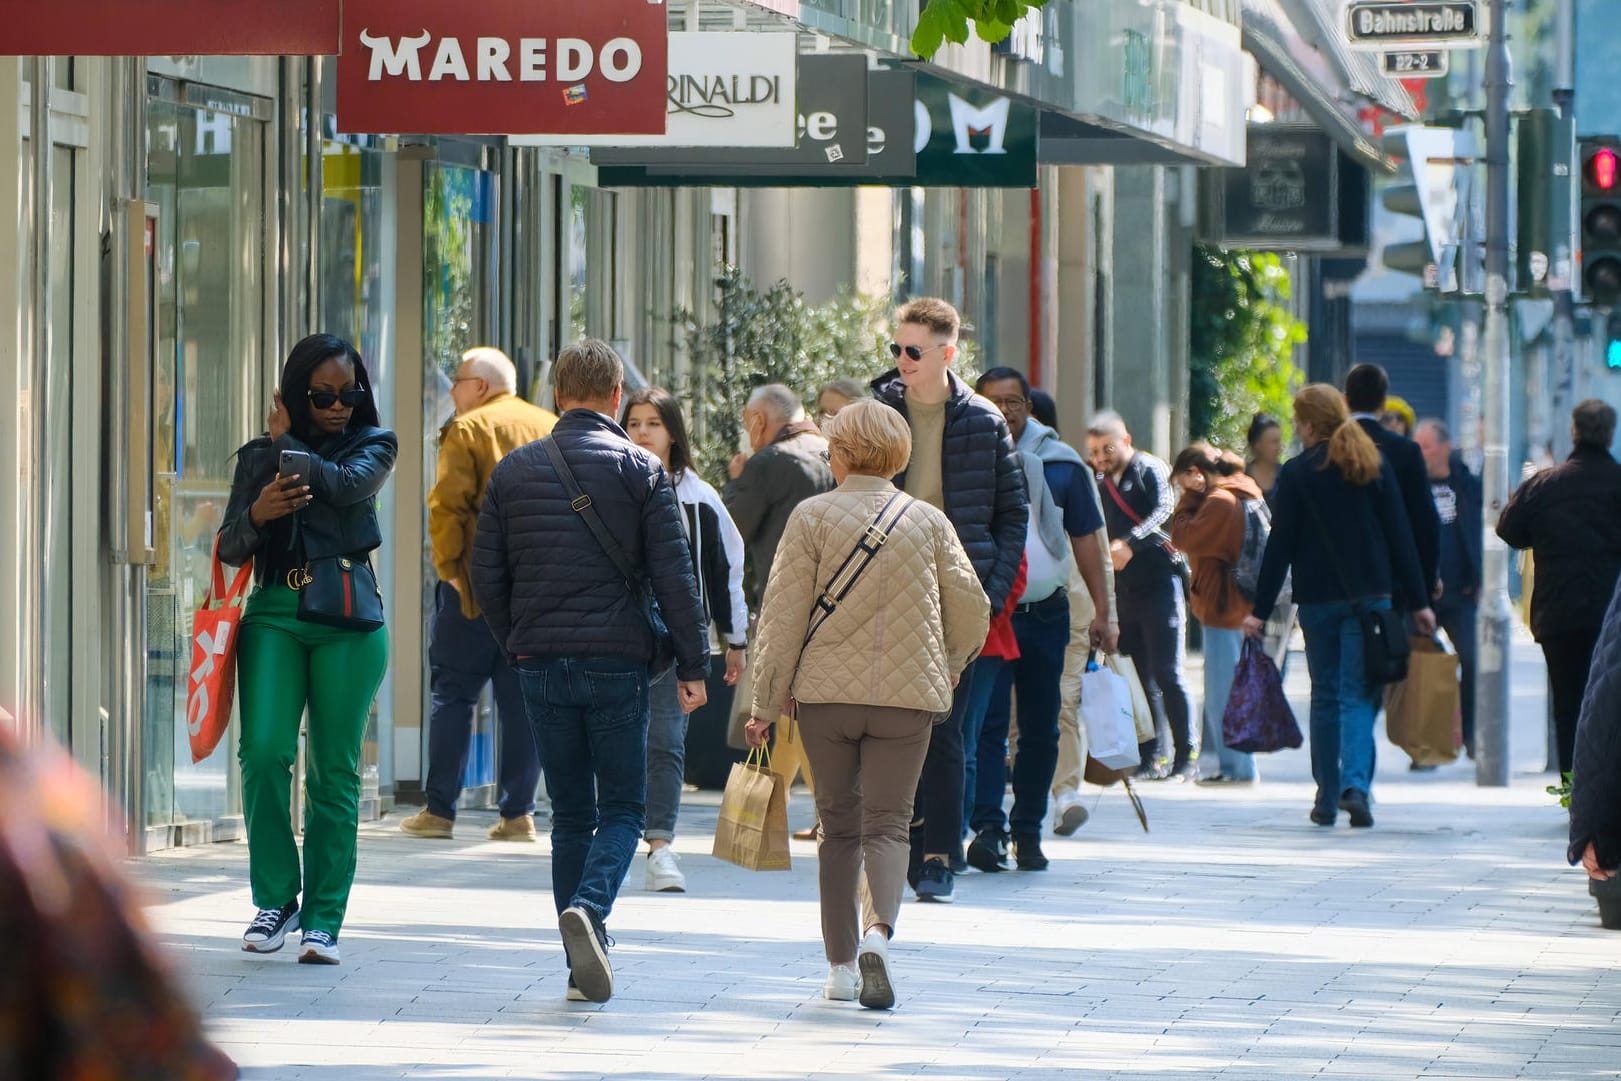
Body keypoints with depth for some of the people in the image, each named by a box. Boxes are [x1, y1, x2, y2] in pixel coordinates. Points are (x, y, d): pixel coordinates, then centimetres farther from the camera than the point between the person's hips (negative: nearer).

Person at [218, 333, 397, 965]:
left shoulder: (373, 446, 9)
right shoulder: (259, 456, 12)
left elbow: (346, 485, -14)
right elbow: (230, 549, 7)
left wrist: (285, 443, -1)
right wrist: (257, 514, -14)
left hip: (348, 620, -1)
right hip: (275, 615, 1)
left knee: (334, 770, -2)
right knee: (264, 751, -15)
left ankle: (324, 919, 3)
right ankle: (276, 898, -1)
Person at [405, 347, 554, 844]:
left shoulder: (468, 429, -4)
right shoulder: (554, 430, 12)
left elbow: (447, 505, -14)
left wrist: (448, 567, -9)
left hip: (478, 584, -5)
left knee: (453, 692, 3)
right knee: (523, 699, 6)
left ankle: (439, 810, 1)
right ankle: (518, 812, 3)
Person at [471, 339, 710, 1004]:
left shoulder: (514, 470, 7)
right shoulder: (640, 469, -2)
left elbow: (486, 575, 8)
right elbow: (674, 575, -6)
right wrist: (692, 665, -1)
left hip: (541, 666, 3)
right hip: (617, 662, -3)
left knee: (570, 815, 11)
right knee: (622, 810, 5)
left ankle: (584, 968, 7)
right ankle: (589, 907, -24)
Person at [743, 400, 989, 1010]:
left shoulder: (813, 517, -2)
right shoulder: (928, 521, 4)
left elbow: (783, 615, -4)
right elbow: (971, 606, 6)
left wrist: (765, 703, 2)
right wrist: (951, 663, 27)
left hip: (826, 692, 0)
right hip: (908, 693, 0)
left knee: (839, 826, 11)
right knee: (887, 823, 1)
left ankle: (841, 965, 12)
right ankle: (878, 931, -26)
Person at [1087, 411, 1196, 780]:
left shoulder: (1151, 470, -5)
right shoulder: (1101, 484, 15)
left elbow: (1164, 511, -22)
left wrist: (1130, 542, -36)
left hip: (1160, 586, -6)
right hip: (1123, 591, 6)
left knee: (1167, 674, -9)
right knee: (1139, 677, 5)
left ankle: (1186, 755, -3)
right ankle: (1149, 757, 8)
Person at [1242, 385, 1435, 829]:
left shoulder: (1297, 472, -4)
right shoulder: (1374, 465, 4)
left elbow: (1281, 543, -4)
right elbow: (1399, 534, 4)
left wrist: (1261, 609, 1)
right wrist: (1418, 600, 7)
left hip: (1318, 597, -1)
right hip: (1370, 593, 1)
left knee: (1325, 696, 9)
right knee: (1359, 694, -1)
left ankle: (1327, 797, 12)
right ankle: (1356, 784, -22)